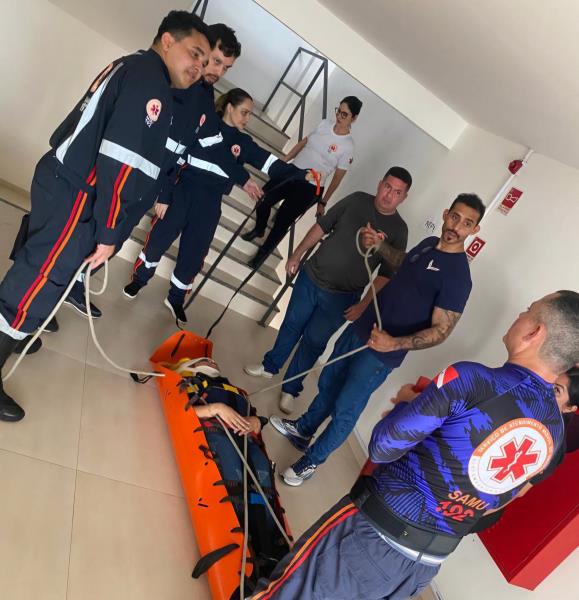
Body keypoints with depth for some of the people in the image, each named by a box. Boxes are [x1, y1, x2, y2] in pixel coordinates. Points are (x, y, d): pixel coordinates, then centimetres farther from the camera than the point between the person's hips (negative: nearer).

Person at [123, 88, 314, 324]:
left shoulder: (243, 143, 7)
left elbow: (271, 164, 2)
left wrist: (301, 174, -10)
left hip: (210, 205, 3)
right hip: (182, 193, -3)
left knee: (193, 256, 8)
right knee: (158, 240, 5)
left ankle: (176, 299, 27)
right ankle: (139, 279, 32)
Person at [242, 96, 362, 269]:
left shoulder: (348, 146, -15)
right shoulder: (325, 124, 2)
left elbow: (337, 178, -8)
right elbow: (303, 143, 13)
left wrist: (323, 202, -2)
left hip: (309, 188, -5)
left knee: (282, 220, -3)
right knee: (263, 198, 2)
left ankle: (263, 252, 22)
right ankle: (259, 229, 35)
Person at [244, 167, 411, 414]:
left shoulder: (398, 230, -8)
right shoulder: (357, 200, -4)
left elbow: (386, 275, -8)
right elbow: (321, 227, 4)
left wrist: (364, 304, -13)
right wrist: (297, 255, 4)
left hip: (340, 297, -2)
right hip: (310, 277, 2)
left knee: (314, 341, 6)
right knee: (291, 325, 16)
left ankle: (290, 389, 25)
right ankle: (270, 366, 39)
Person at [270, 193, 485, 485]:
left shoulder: (458, 276, -21)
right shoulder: (429, 243, 3)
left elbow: (440, 331, -22)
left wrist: (395, 344, -34)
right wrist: (380, 245, 10)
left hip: (380, 354, -8)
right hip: (359, 329, 8)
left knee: (344, 410, 6)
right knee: (328, 383, 23)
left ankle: (312, 460, 29)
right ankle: (303, 430, 48)